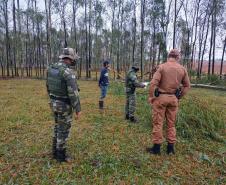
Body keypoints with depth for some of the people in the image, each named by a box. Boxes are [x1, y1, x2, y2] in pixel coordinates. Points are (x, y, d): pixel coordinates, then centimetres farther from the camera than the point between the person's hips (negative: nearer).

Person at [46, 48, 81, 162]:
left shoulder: (51, 68, 3)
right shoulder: (69, 72, -25)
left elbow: (49, 86, 13)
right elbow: (73, 93, -26)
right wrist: (78, 109, -18)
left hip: (54, 103, 8)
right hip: (65, 106, -8)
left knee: (58, 127, 21)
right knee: (63, 130, 6)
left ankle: (56, 151, 34)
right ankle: (61, 155, 21)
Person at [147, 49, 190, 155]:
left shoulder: (162, 67, -8)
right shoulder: (182, 69, 4)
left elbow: (153, 83, -15)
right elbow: (186, 86, 10)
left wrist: (151, 97, -6)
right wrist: (179, 97, 16)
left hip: (160, 97, -4)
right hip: (173, 98, 4)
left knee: (158, 123, 5)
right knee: (171, 123, 14)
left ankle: (156, 148, 12)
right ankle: (171, 148, 22)